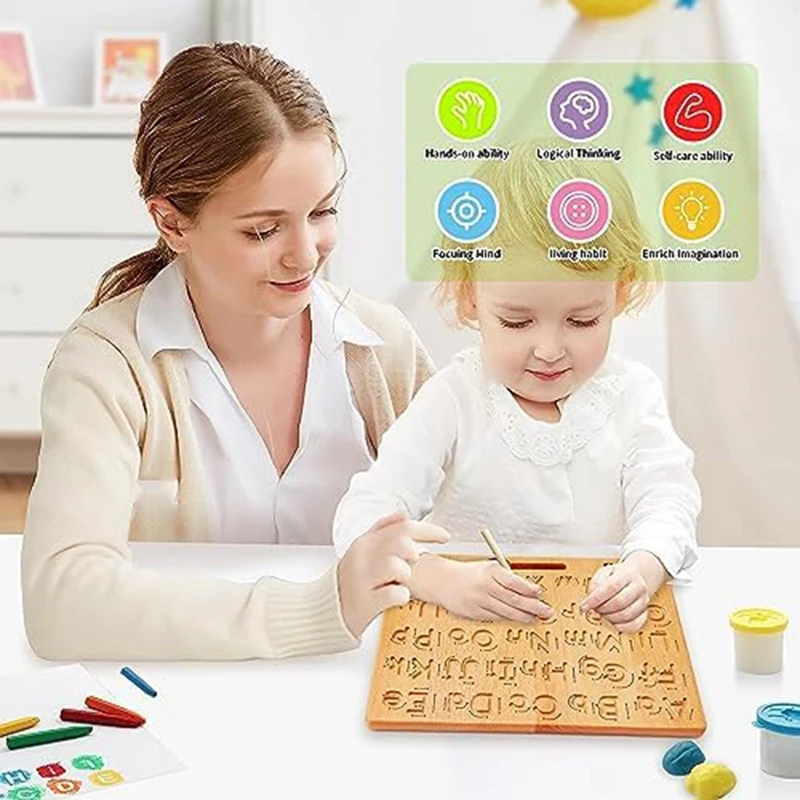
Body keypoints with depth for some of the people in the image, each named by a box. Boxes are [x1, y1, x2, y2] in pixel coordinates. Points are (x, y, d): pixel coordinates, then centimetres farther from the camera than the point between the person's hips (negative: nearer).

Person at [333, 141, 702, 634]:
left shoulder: (632, 394, 0)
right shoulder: (454, 400, -8)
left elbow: (667, 500, -8)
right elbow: (364, 516, -16)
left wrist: (641, 570, -32)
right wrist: (443, 579, -36)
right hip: (469, 640, -1)